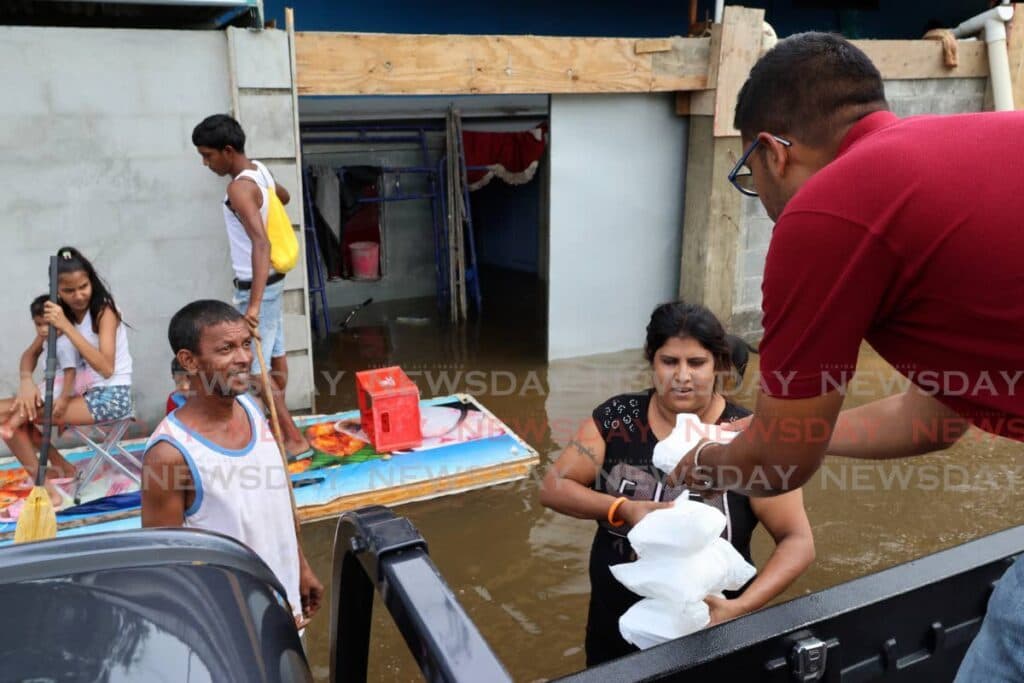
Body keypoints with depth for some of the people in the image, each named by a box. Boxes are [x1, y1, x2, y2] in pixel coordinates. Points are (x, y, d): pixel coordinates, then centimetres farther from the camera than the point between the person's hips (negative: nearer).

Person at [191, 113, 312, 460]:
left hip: (256, 286, -10)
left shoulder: (239, 188, -24)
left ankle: (295, 439, 0)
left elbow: (261, 243, -36)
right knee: (276, 357, 17)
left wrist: (253, 304, -43)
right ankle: (279, 428, 30)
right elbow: (284, 196, 26)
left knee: (253, 369, -4)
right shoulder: (259, 170, 3)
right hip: (272, 279, 10)